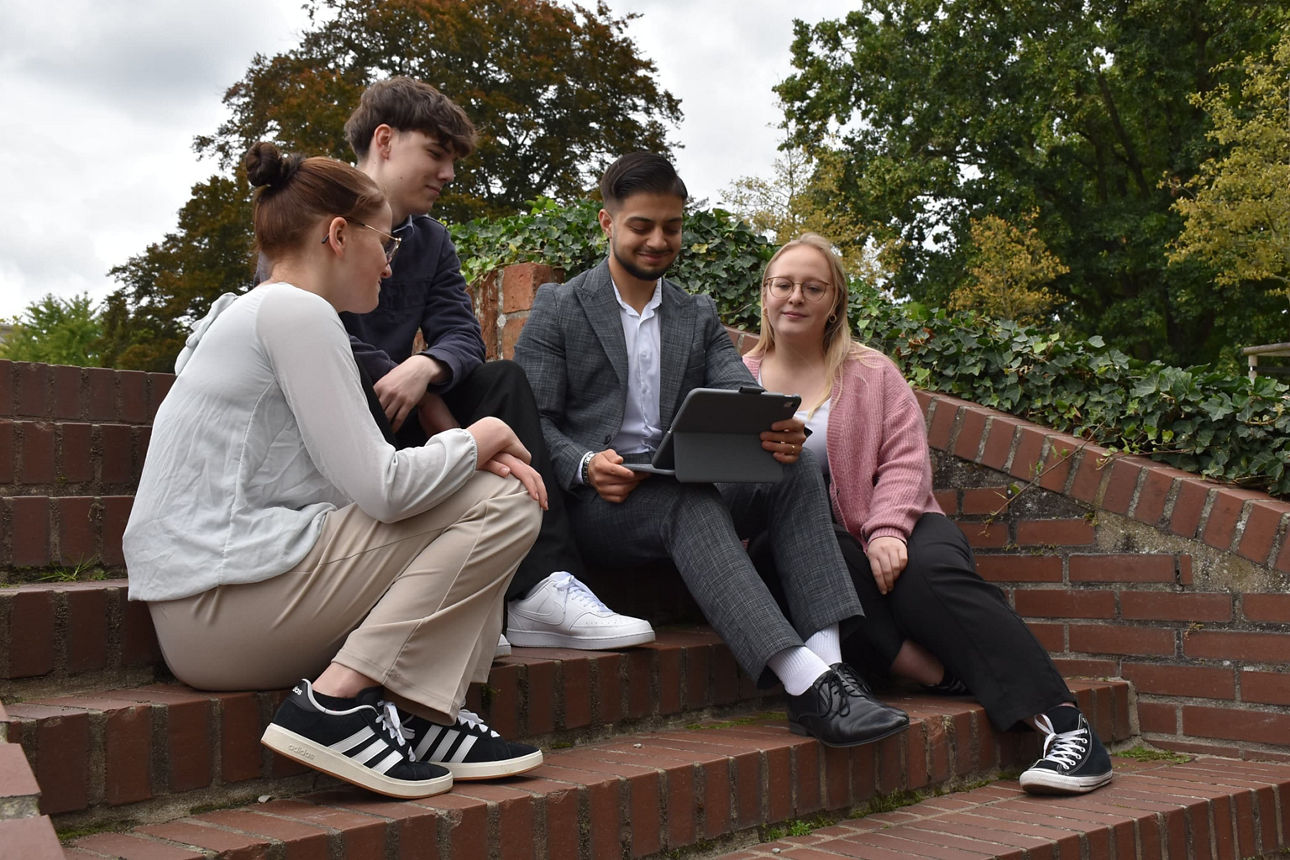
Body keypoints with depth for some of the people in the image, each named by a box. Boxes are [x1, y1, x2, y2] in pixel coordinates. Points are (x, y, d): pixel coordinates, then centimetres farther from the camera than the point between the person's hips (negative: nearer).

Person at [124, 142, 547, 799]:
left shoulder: (248, 315, 22)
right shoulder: (298, 311, -11)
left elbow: (358, 475, 16)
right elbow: (382, 489, -18)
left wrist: (474, 451, 3)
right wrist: (480, 439, 0)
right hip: (226, 604, -10)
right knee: (503, 504, -9)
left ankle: (424, 718, 1)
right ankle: (336, 702, -11)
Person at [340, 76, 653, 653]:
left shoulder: (432, 242, 15)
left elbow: (464, 336, 1)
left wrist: (426, 368, -25)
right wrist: (427, 403, -20)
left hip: (393, 409, 6)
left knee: (504, 381, -11)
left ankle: (541, 588, -27)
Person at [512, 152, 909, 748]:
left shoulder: (699, 317, 19)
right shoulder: (558, 307, 7)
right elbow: (534, 420, -1)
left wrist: (779, 432, -21)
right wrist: (585, 467, -23)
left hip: (685, 491, 4)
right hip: (594, 500, -4)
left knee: (795, 472, -22)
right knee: (691, 504, -35)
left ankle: (827, 665, -34)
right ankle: (805, 684, -46)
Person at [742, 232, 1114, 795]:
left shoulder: (870, 372, 14)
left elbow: (906, 460, 1)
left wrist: (885, 532, -17)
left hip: (885, 534, 0)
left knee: (931, 572, -33)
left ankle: (1063, 723, -33)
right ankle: (949, 679, -34)